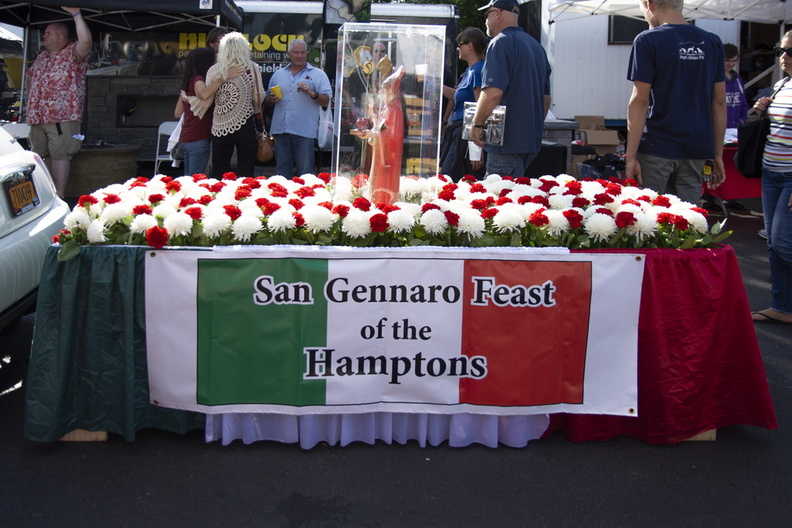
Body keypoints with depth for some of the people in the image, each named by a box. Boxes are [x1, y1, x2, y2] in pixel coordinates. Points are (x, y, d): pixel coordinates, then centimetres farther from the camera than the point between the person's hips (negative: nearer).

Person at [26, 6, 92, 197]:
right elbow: (31, 77, 32)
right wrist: (30, 105, 23)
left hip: (62, 116, -8)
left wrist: (76, 14, -20)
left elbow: (86, 40, -24)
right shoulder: (41, 57, 20)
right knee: (41, 156, 12)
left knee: (59, 155, -9)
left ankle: (59, 196, -7)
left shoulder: (73, 53, -3)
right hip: (37, 117, 8)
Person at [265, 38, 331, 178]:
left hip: (305, 132, -4)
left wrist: (312, 93, -18)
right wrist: (271, 99, -1)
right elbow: (267, 100, 21)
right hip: (280, 130, 4)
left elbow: (326, 101, -1)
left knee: (305, 173, -3)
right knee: (282, 172, 9)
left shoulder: (318, 75, 6)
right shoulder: (278, 74, 17)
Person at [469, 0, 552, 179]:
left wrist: (477, 124, -11)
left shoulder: (501, 43, -10)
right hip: (532, 139, 9)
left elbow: (493, 92, -22)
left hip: (506, 141, -9)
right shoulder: (536, 45, 17)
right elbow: (546, 98, 21)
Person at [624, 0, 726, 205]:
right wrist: (718, 154, 15)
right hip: (696, 150, 5)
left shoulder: (647, 41, -6)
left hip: (657, 148, -5)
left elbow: (640, 101, -10)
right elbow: (719, 102, 10)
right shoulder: (712, 42, 9)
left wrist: (630, 156, -9)